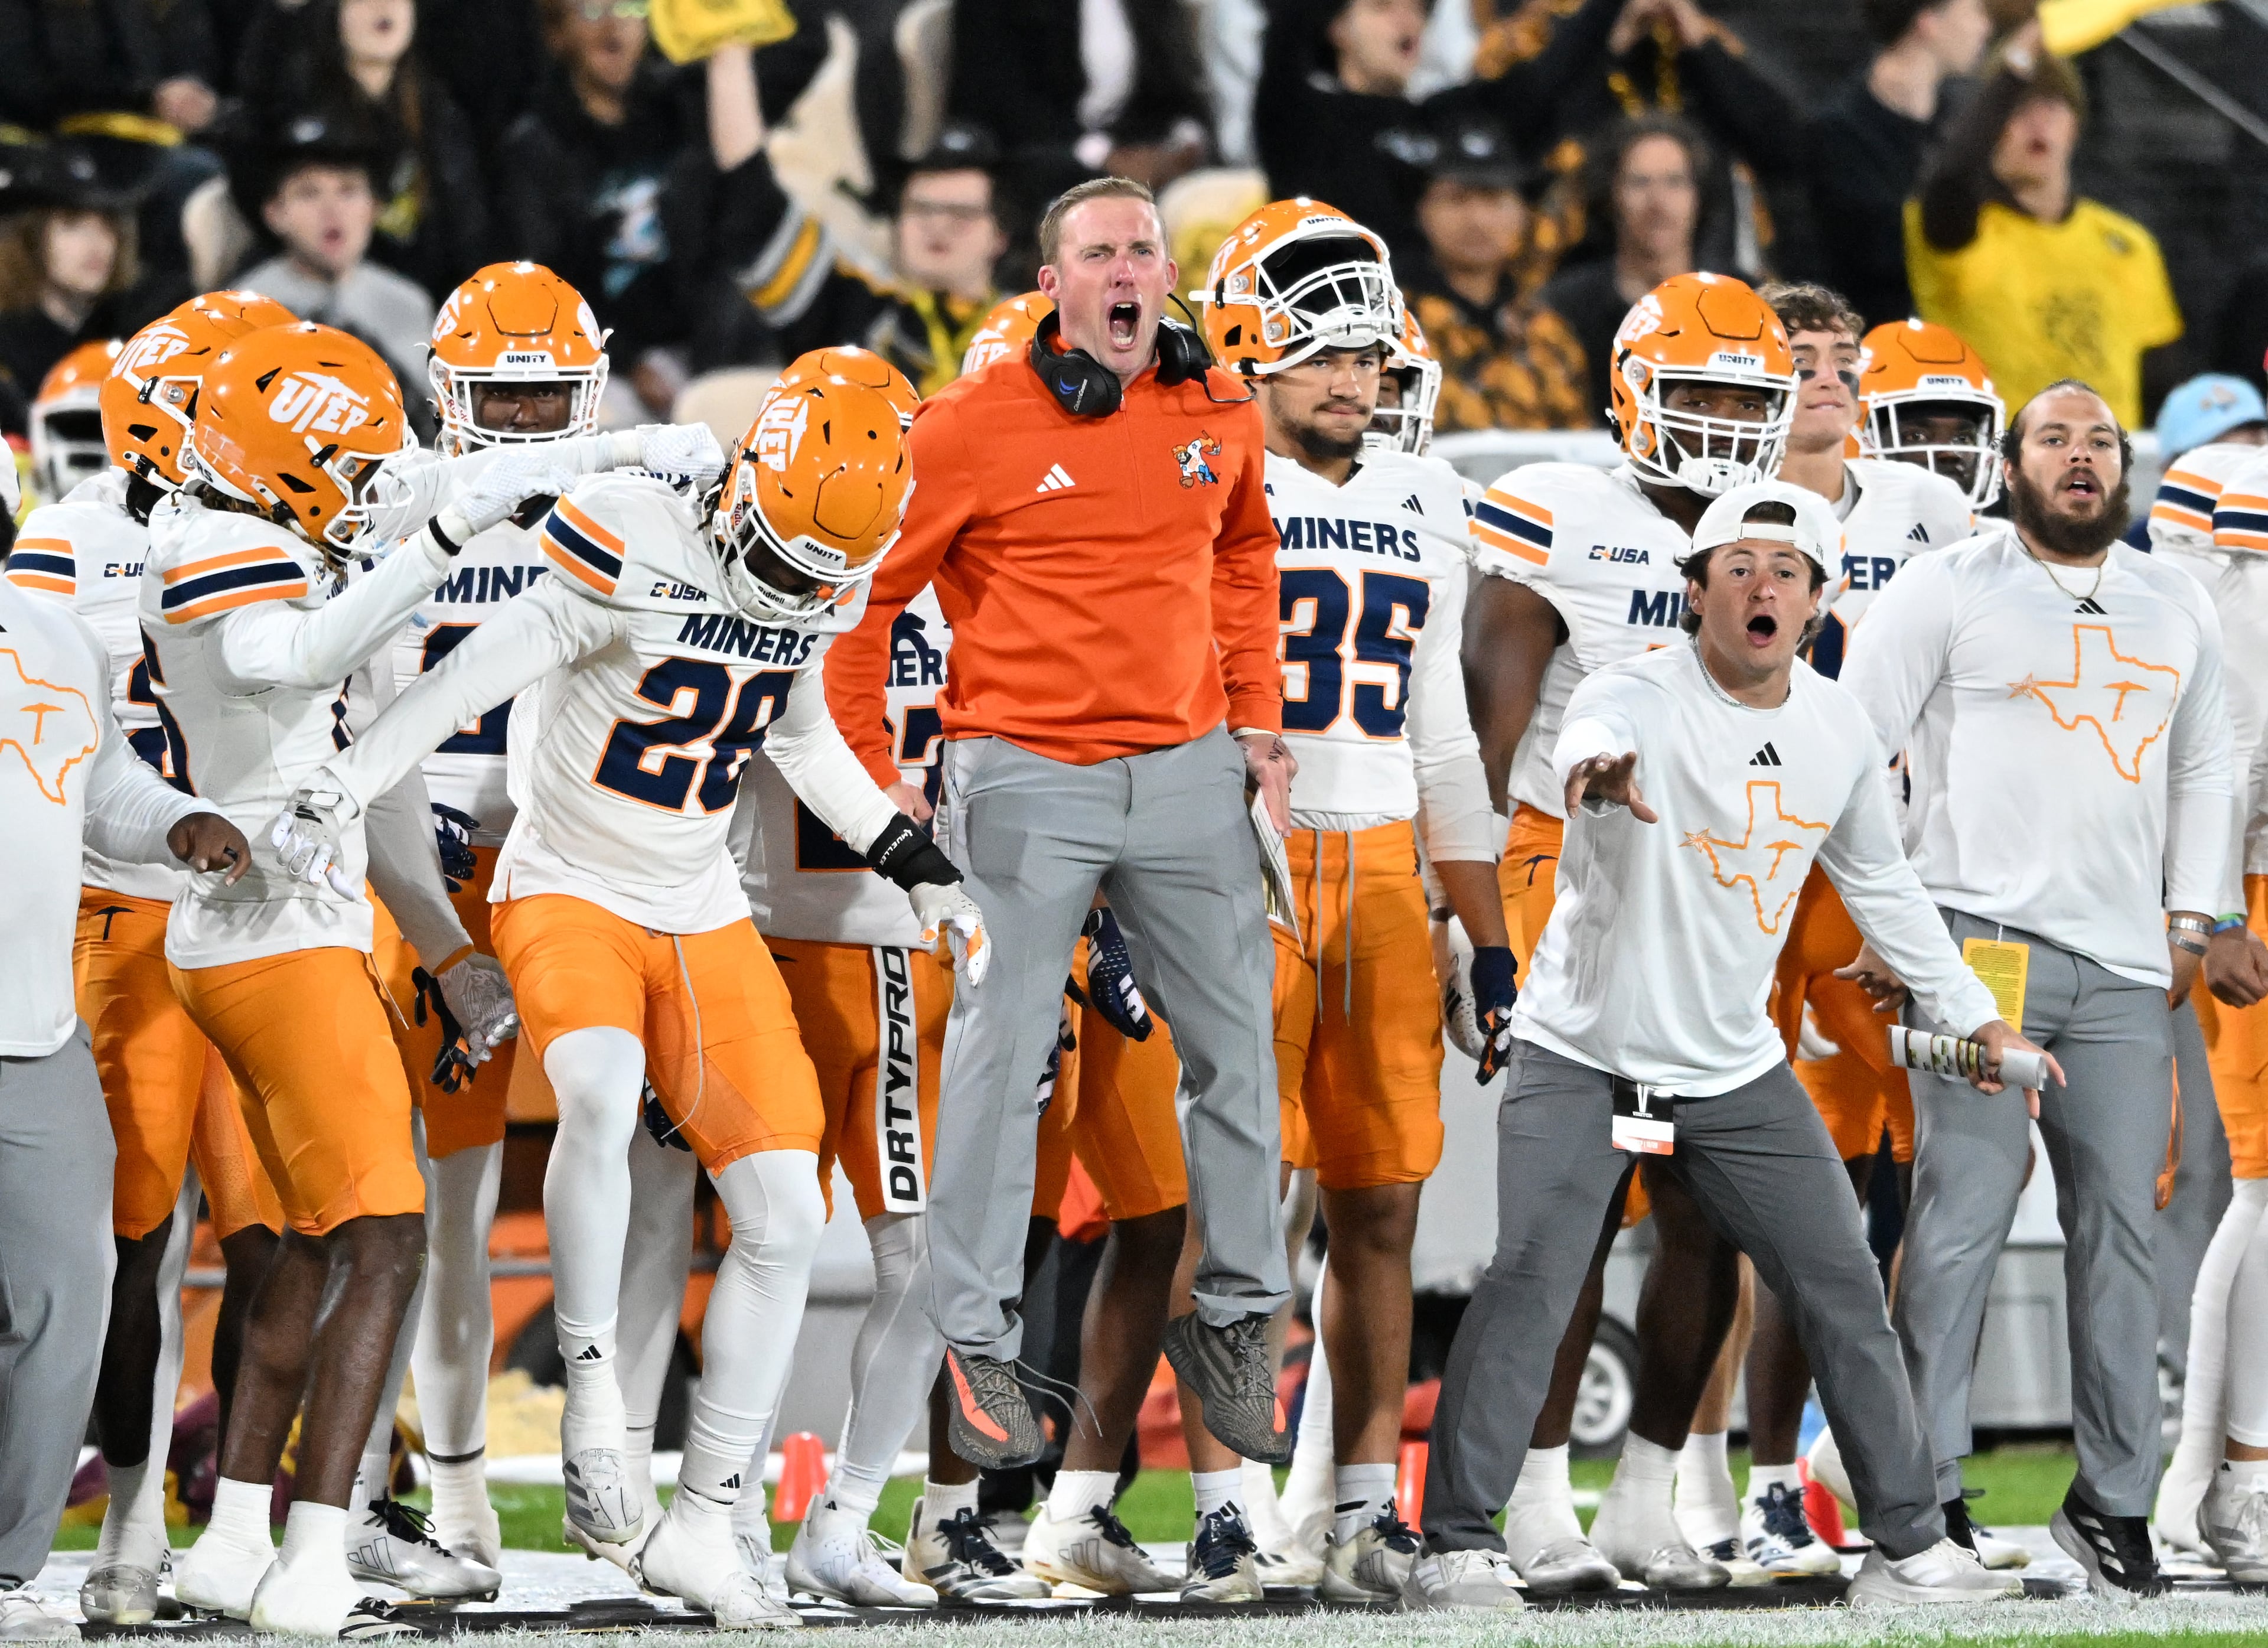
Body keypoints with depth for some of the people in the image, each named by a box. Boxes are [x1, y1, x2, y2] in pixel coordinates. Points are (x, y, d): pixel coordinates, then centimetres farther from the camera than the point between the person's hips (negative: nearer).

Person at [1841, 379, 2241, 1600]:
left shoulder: (2176, 608, 18)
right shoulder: (1947, 591, 3)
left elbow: (2204, 769, 26)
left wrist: (2192, 918, 16)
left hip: (2125, 965, 5)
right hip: (1981, 938, -4)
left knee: (2120, 1227, 3)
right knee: (1964, 1213, -11)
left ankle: (2113, 1499, 10)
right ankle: (1924, 1489, -8)